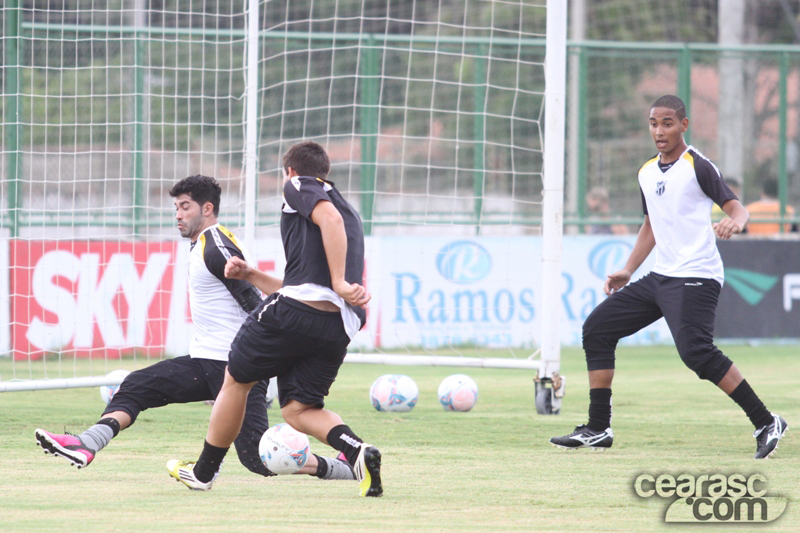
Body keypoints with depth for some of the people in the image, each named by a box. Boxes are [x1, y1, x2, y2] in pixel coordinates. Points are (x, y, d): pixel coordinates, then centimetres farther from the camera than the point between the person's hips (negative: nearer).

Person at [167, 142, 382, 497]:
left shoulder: (300, 187, 8)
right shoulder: (350, 213, 33)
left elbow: (330, 219, -16)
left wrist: (338, 282, -20)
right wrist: (251, 275, 38)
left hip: (295, 309, -7)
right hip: (339, 328, 7)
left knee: (236, 378, 13)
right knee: (297, 409, 8)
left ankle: (203, 471, 25)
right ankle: (357, 451, -21)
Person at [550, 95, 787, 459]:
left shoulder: (697, 166, -7)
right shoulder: (647, 173, 15)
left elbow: (735, 206, -12)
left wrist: (734, 222, -36)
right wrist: (627, 271, 22)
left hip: (696, 278, -9)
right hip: (660, 277, 9)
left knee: (696, 352, -25)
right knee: (597, 327, 6)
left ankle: (766, 424, -18)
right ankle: (598, 430, 10)